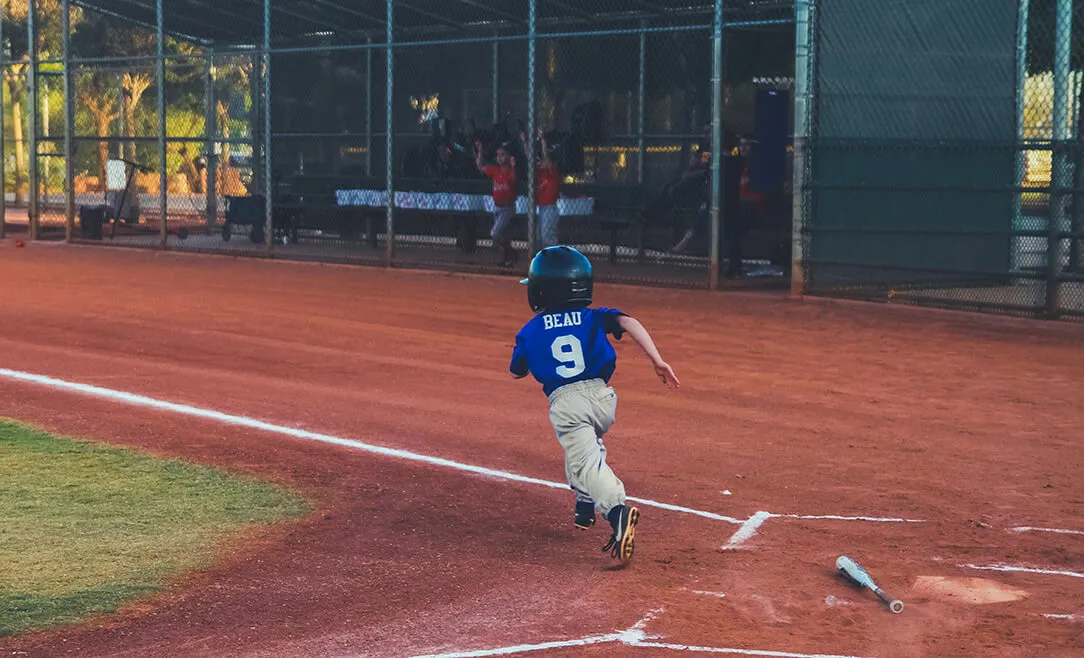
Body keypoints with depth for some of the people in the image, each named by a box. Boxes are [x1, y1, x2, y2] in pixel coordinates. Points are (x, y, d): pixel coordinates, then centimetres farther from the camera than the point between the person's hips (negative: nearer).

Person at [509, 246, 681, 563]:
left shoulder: (530, 331, 12)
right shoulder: (593, 317, 14)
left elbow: (517, 372, 25)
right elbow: (629, 323, -4)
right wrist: (657, 361, -11)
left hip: (565, 402, -4)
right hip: (602, 396, 4)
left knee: (587, 463, -15)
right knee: (587, 444, 34)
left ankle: (617, 510, -42)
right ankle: (586, 506, 34)